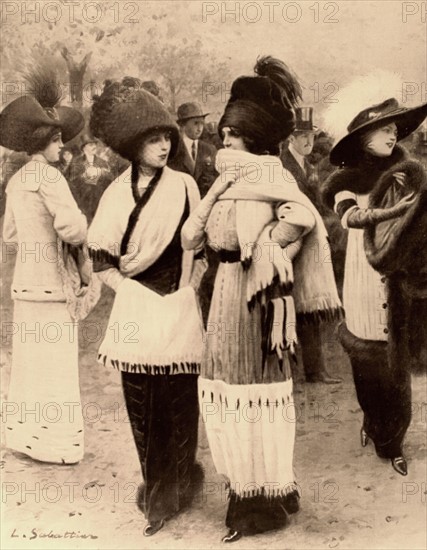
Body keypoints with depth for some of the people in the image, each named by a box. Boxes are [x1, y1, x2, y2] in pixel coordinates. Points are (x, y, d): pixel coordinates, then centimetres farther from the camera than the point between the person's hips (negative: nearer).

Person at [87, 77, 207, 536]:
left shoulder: (184, 185, 2)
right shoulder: (117, 194, 3)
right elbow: (100, 256, 9)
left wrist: (188, 284, 4)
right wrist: (126, 285, 0)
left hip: (179, 312, 0)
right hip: (136, 312, 1)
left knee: (179, 403, 3)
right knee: (141, 405, 6)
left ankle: (172, 488, 17)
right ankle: (154, 483, 23)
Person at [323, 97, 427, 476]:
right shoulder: (349, 178, 5)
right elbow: (349, 215, -13)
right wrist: (388, 212, -26)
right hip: (364, 280, 0)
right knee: (369, 365, 4)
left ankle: (390, 438, 19)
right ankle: (377, 425, 30)